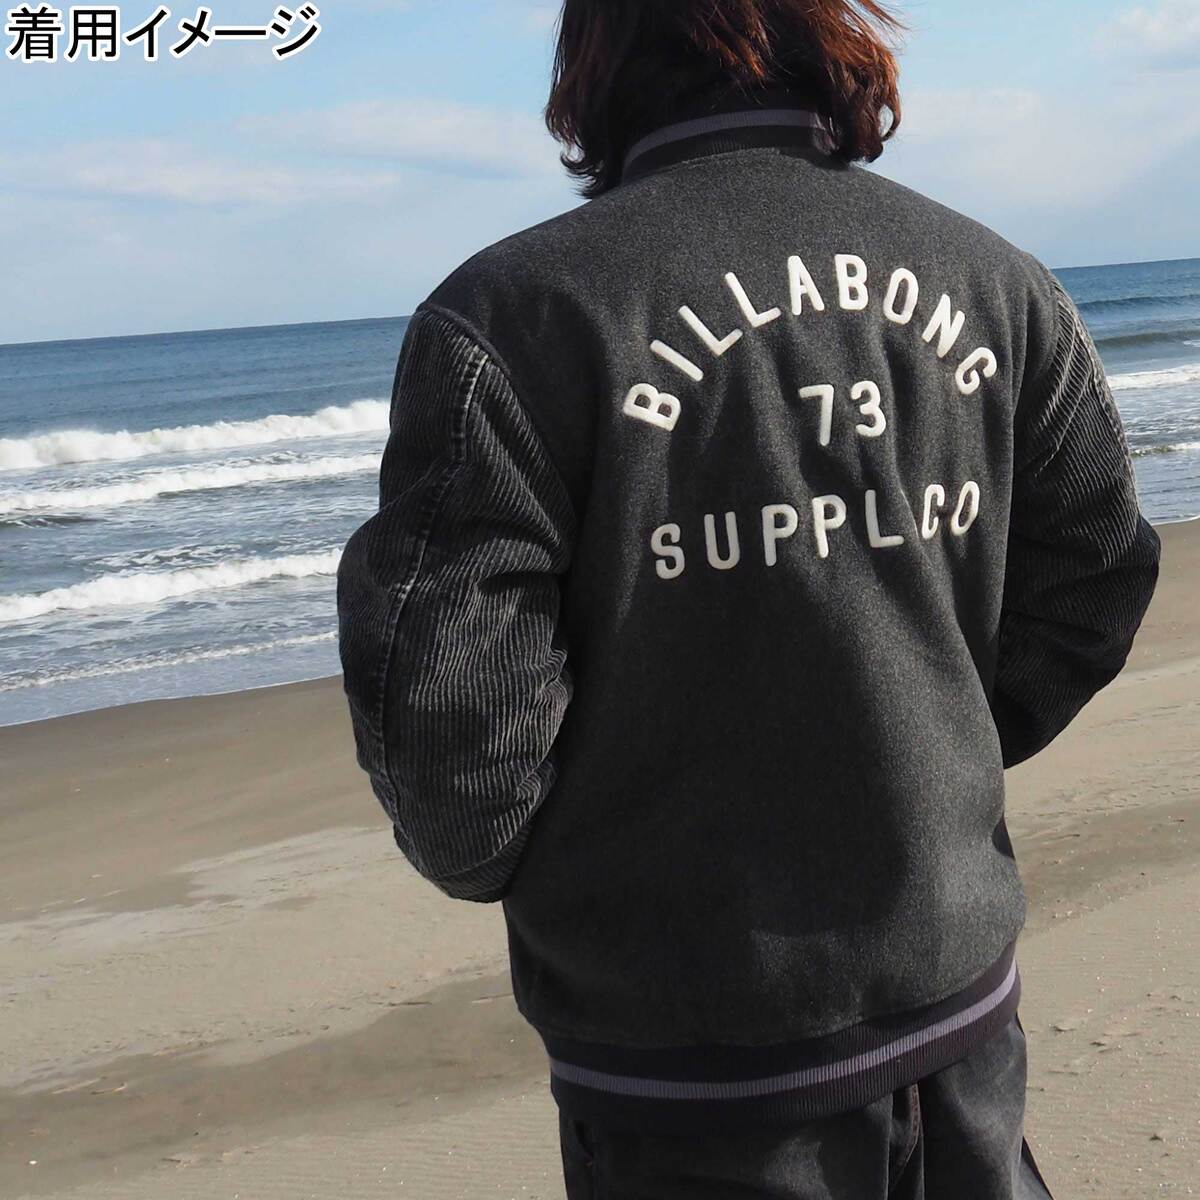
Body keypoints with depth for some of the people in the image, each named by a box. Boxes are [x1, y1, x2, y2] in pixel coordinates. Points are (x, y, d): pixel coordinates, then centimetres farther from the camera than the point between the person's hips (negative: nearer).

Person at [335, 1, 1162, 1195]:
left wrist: (486, 857, 3)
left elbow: (445, 716, -19)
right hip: (960, 1009, 4)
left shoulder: (515, 314, -17)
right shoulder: (1000, 287, -1)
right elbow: (1093, 588, 7)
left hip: (694, 1068, -4)